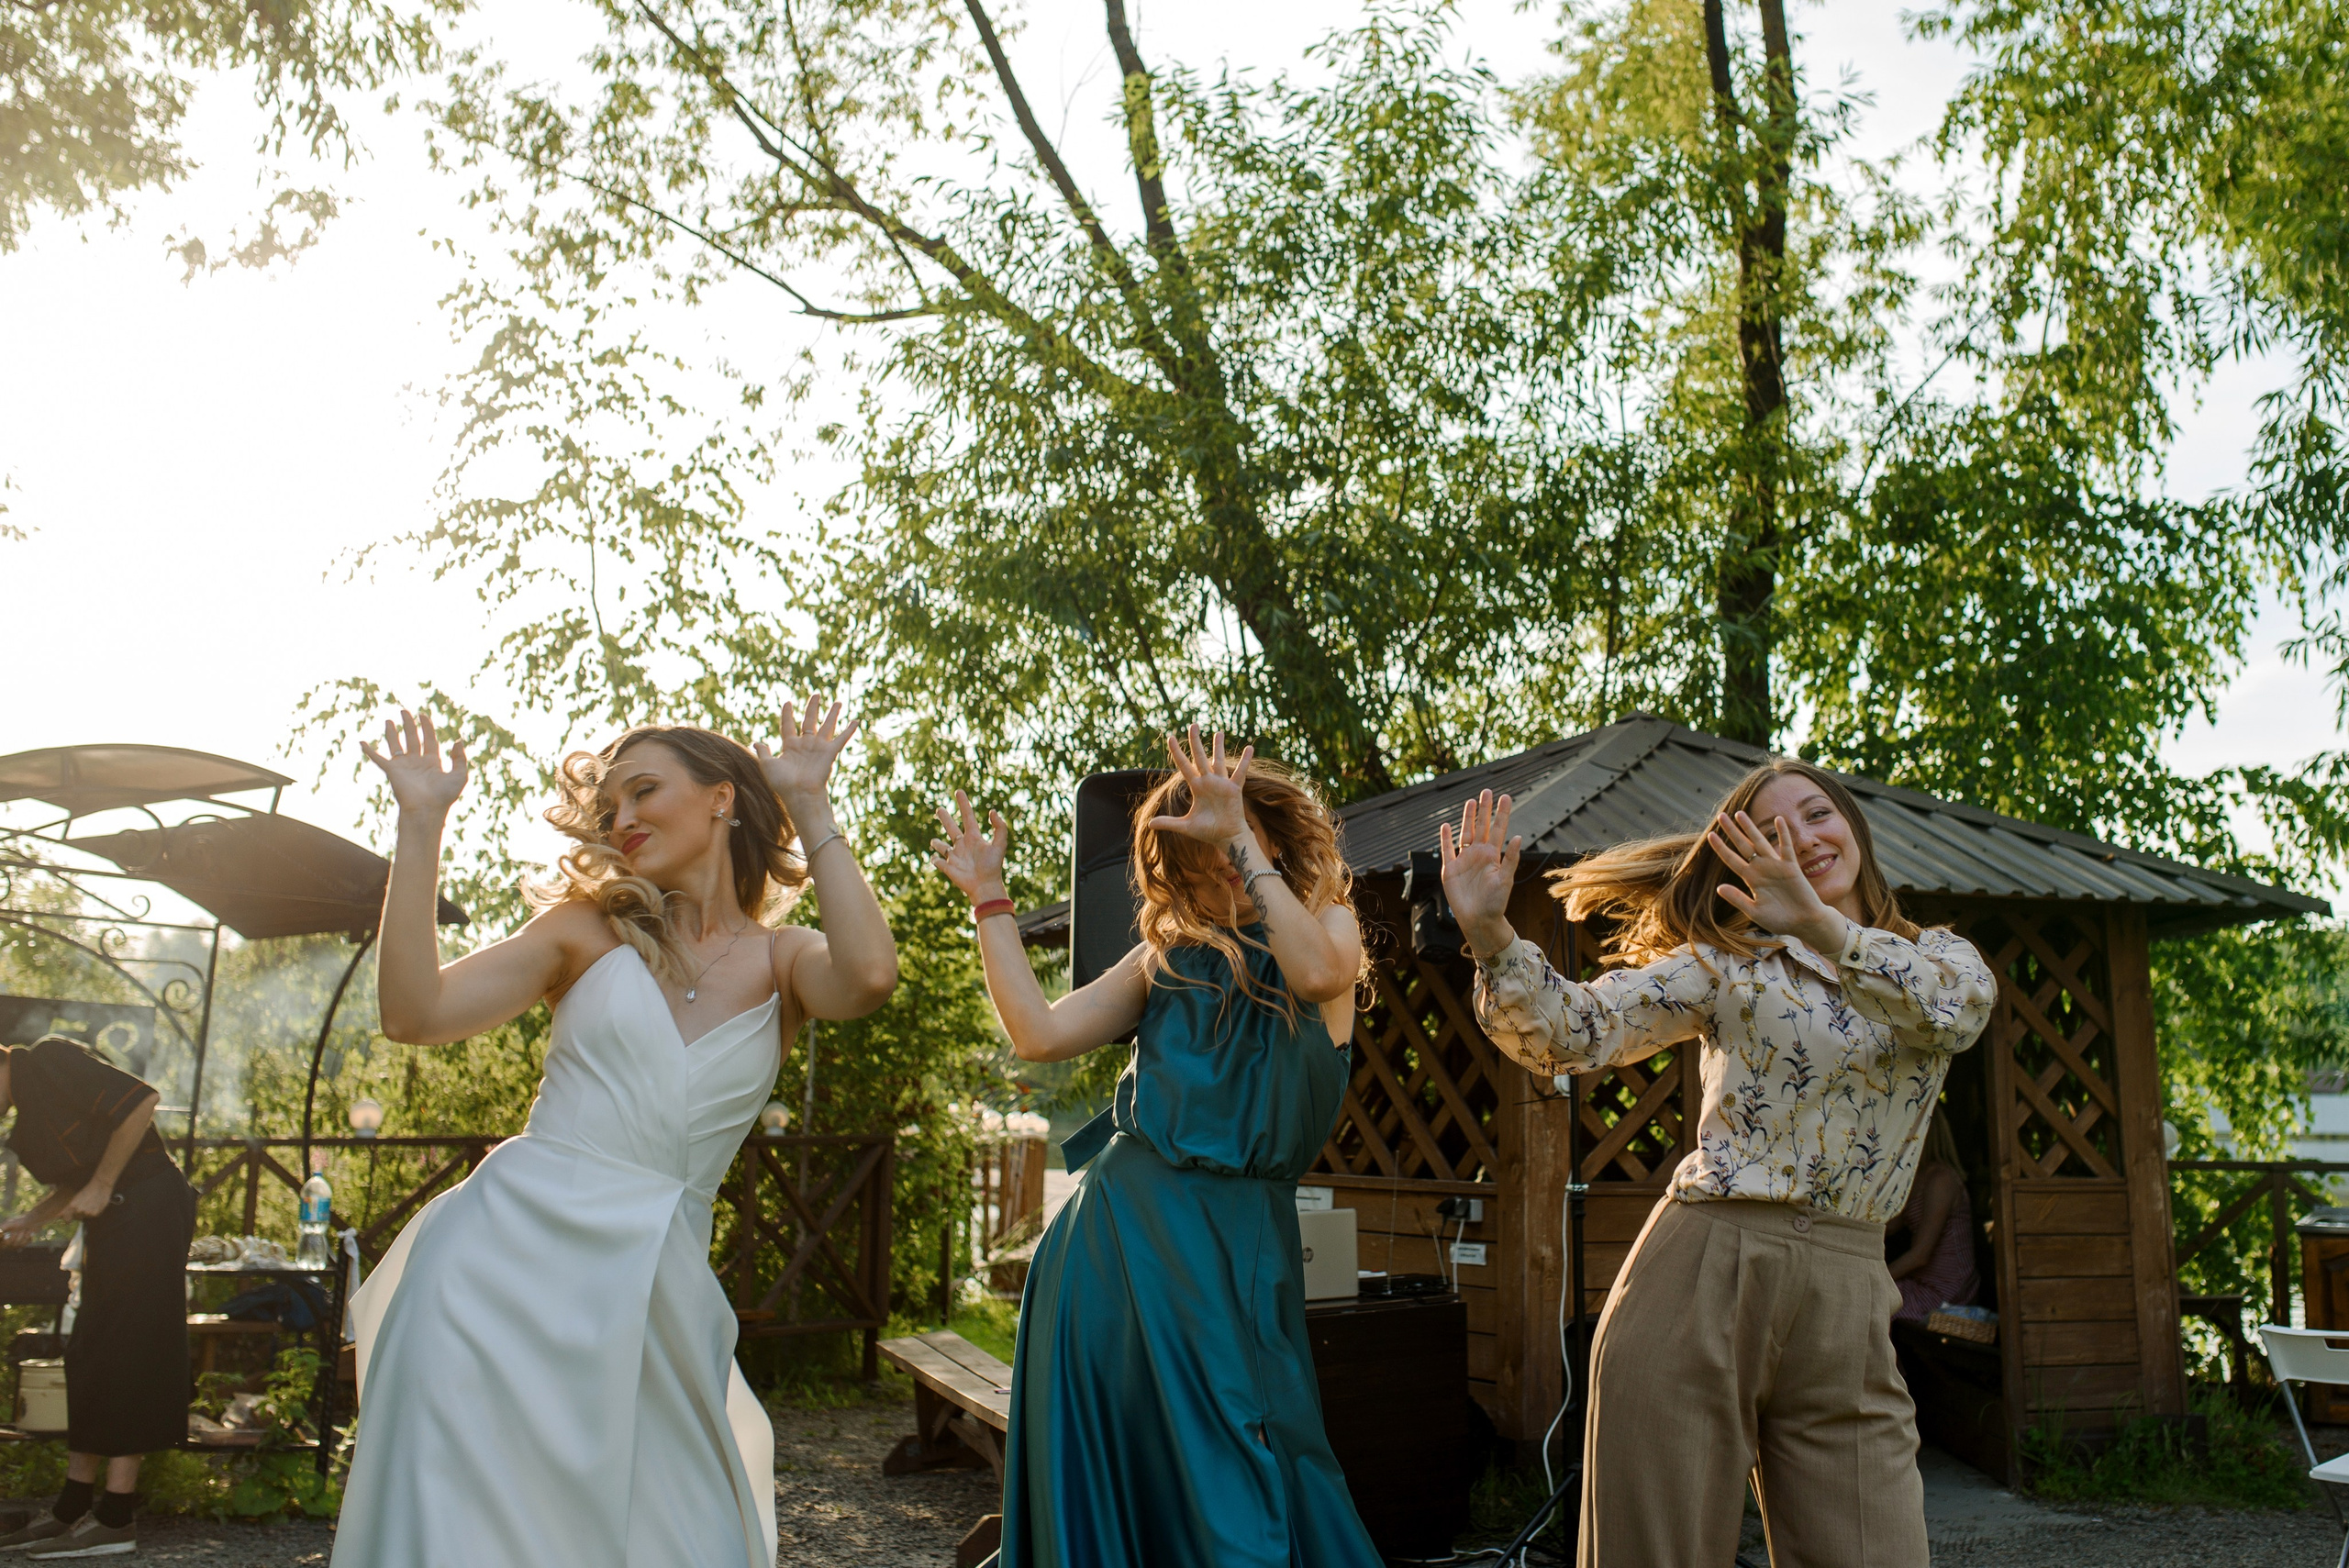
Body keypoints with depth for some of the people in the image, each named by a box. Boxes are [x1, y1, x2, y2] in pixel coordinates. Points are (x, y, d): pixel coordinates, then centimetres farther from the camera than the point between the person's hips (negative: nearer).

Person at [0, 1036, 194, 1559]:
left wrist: (101, 1187, -14)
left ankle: (116, 1519, -3)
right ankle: (73, 1509, 19)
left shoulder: (49, 1060, -10)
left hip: (148, 1206, -10)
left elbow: (141, 1100, -20)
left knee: (125, 1354, -7)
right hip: (113, 1219, 10)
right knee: (89, 1358, 12)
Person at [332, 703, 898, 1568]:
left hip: (653, 1295, 1)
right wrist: (420, 822, -5)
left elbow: (869, 976, -17)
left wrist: (810, 809, -9)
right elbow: (415, 1012, -3)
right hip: (510, 1260, 0)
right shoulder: (589, 929, 7)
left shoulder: (781, 961, 6)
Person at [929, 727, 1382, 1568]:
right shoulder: (1170, 953, 13)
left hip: (1237, 1241, -3)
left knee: (1227, 1478, 2)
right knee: (1110, 1469, 11)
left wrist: (1241, 839, -20)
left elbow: (1320, 973, -20)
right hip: (1126, 1222, 3)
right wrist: (989, 901, 5)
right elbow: (1040, 1033, 4)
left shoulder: (1326, 921, 6)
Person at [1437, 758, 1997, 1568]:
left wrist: (1818, 922, -29)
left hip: (1844, 1298, 2)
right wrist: (1489, 932, -24)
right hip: (1697, 1279, -1)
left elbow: (1960, 1006, -14)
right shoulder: (1729, 961, 6)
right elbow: (1573, 1031, -7)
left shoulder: (1941, 959, 12)